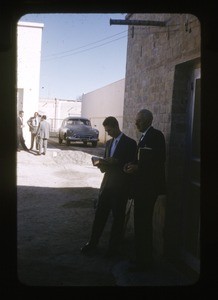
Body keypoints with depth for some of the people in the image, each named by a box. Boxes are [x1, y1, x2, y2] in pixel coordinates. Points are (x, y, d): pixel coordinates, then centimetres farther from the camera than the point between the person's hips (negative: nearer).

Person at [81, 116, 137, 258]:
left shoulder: (129, 143, -6)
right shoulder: (109, 143, 16)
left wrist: (115, 162, -21)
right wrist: (103, 165, -3)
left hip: (120, 186, -6)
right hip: (107, 183, 6)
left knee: (118, 217, 4)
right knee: (100, 214, 9)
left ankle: (114, 248, 16)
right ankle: (93, 243, 20)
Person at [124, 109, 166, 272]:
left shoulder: (156, 135, -10)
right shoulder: (144, 137, 18)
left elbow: (159, 160, -19)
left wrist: (138, 167, -18)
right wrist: (132, 165, 2)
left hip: (149, 186, -9)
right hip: (141, 185, 9)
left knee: (143, 223, -6)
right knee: (142, 222, 14)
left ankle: (144, 260, 5)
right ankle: (143, 257, 26)